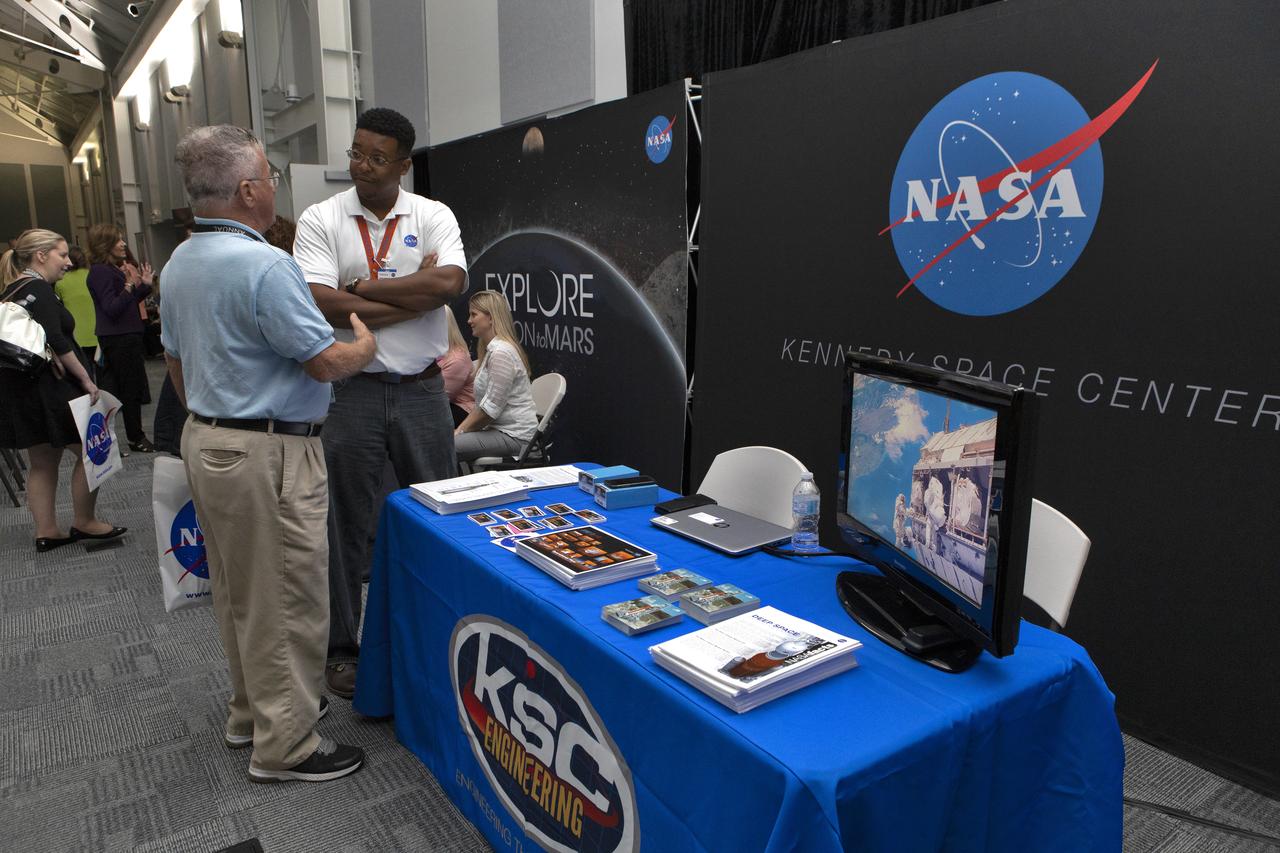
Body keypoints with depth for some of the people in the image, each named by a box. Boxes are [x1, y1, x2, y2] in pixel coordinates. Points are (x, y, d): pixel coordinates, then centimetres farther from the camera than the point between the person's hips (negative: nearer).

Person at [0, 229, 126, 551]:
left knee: (43, 463, 15)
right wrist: (86, 379, -17)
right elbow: (56, 340, -22)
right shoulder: (39, 289, -15)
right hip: (51, 389, -10)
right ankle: (84, 523, 13)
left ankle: (46, 531, 22)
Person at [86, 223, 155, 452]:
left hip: (125, 337, 10)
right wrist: (130, 285, -27)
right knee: (132, 388, -2)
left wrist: (145, 285, 9)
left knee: (117, 388, 13)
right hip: (119, 338, -10)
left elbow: (130, 303, 19)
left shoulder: (114, 269, 13)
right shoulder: (100, 272, -14)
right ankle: (136, 439, 7)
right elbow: (112, 309, -21)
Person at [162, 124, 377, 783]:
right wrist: (364, 343, 1)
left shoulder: (178, 264, 10)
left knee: (238, 591, 20)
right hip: (268, 453, -10)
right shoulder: (264, 265, -21)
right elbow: (326, 362, -19)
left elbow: (176, 361, 18)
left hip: (204, 440, 10)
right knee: (285, 599, 1)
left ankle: (251, 710, 36)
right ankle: (284, 744, 12)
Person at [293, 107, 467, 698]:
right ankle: (341, 646, 24)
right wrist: (416, 295, -12)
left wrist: (365, 287, -12)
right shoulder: (320, 221, 0)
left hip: (422, 389, 2)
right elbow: (323, 305, -15)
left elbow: (450, 282, -15)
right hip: (350, 390, -1)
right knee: (348, 523, 8)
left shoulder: (433, 216, 4)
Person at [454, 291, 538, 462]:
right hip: (499, 429, 10)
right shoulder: (491, 349, 16)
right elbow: (482, 405, 16)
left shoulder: (501, 352, -17)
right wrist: (459, 429, 6)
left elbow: (490, 409, -20)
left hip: (513, 436, -10)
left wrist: (461, 431, -7)